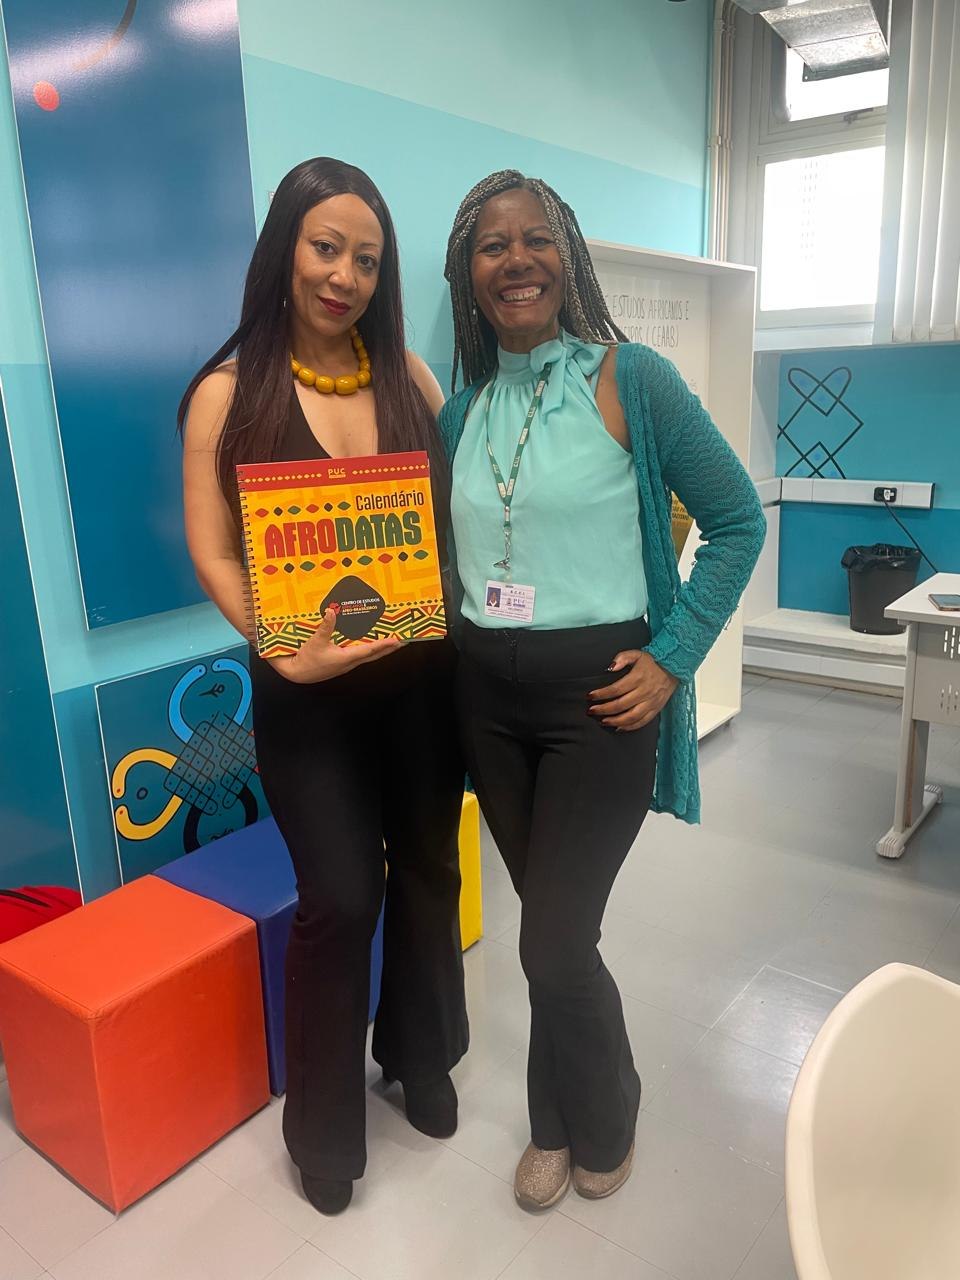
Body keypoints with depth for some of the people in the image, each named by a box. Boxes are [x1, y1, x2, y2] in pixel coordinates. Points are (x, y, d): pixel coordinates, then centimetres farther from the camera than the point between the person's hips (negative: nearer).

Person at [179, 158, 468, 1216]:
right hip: (308, 691, -3)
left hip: (422, 673, 4)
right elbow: (213, 554, -7)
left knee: (427, 871, 15)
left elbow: (459, 510, 7)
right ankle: (322, 1126, 26)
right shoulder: (229, 392, -3)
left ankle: (420, 1057, 43)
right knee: (340, 898, -2)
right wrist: (286, 652, -19)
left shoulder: (408, 375, 5)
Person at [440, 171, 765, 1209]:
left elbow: (737, 521, -4)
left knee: (553, 941, 0)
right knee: (553, 926, 17)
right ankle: (562, 1122, 40)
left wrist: (673, 658, -9)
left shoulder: (632, 380, -7)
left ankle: (596, 1123, 33)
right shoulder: (464, 407, 8)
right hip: (487, 697, 5)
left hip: (597, 695, -4)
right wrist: (447, 638, 5)